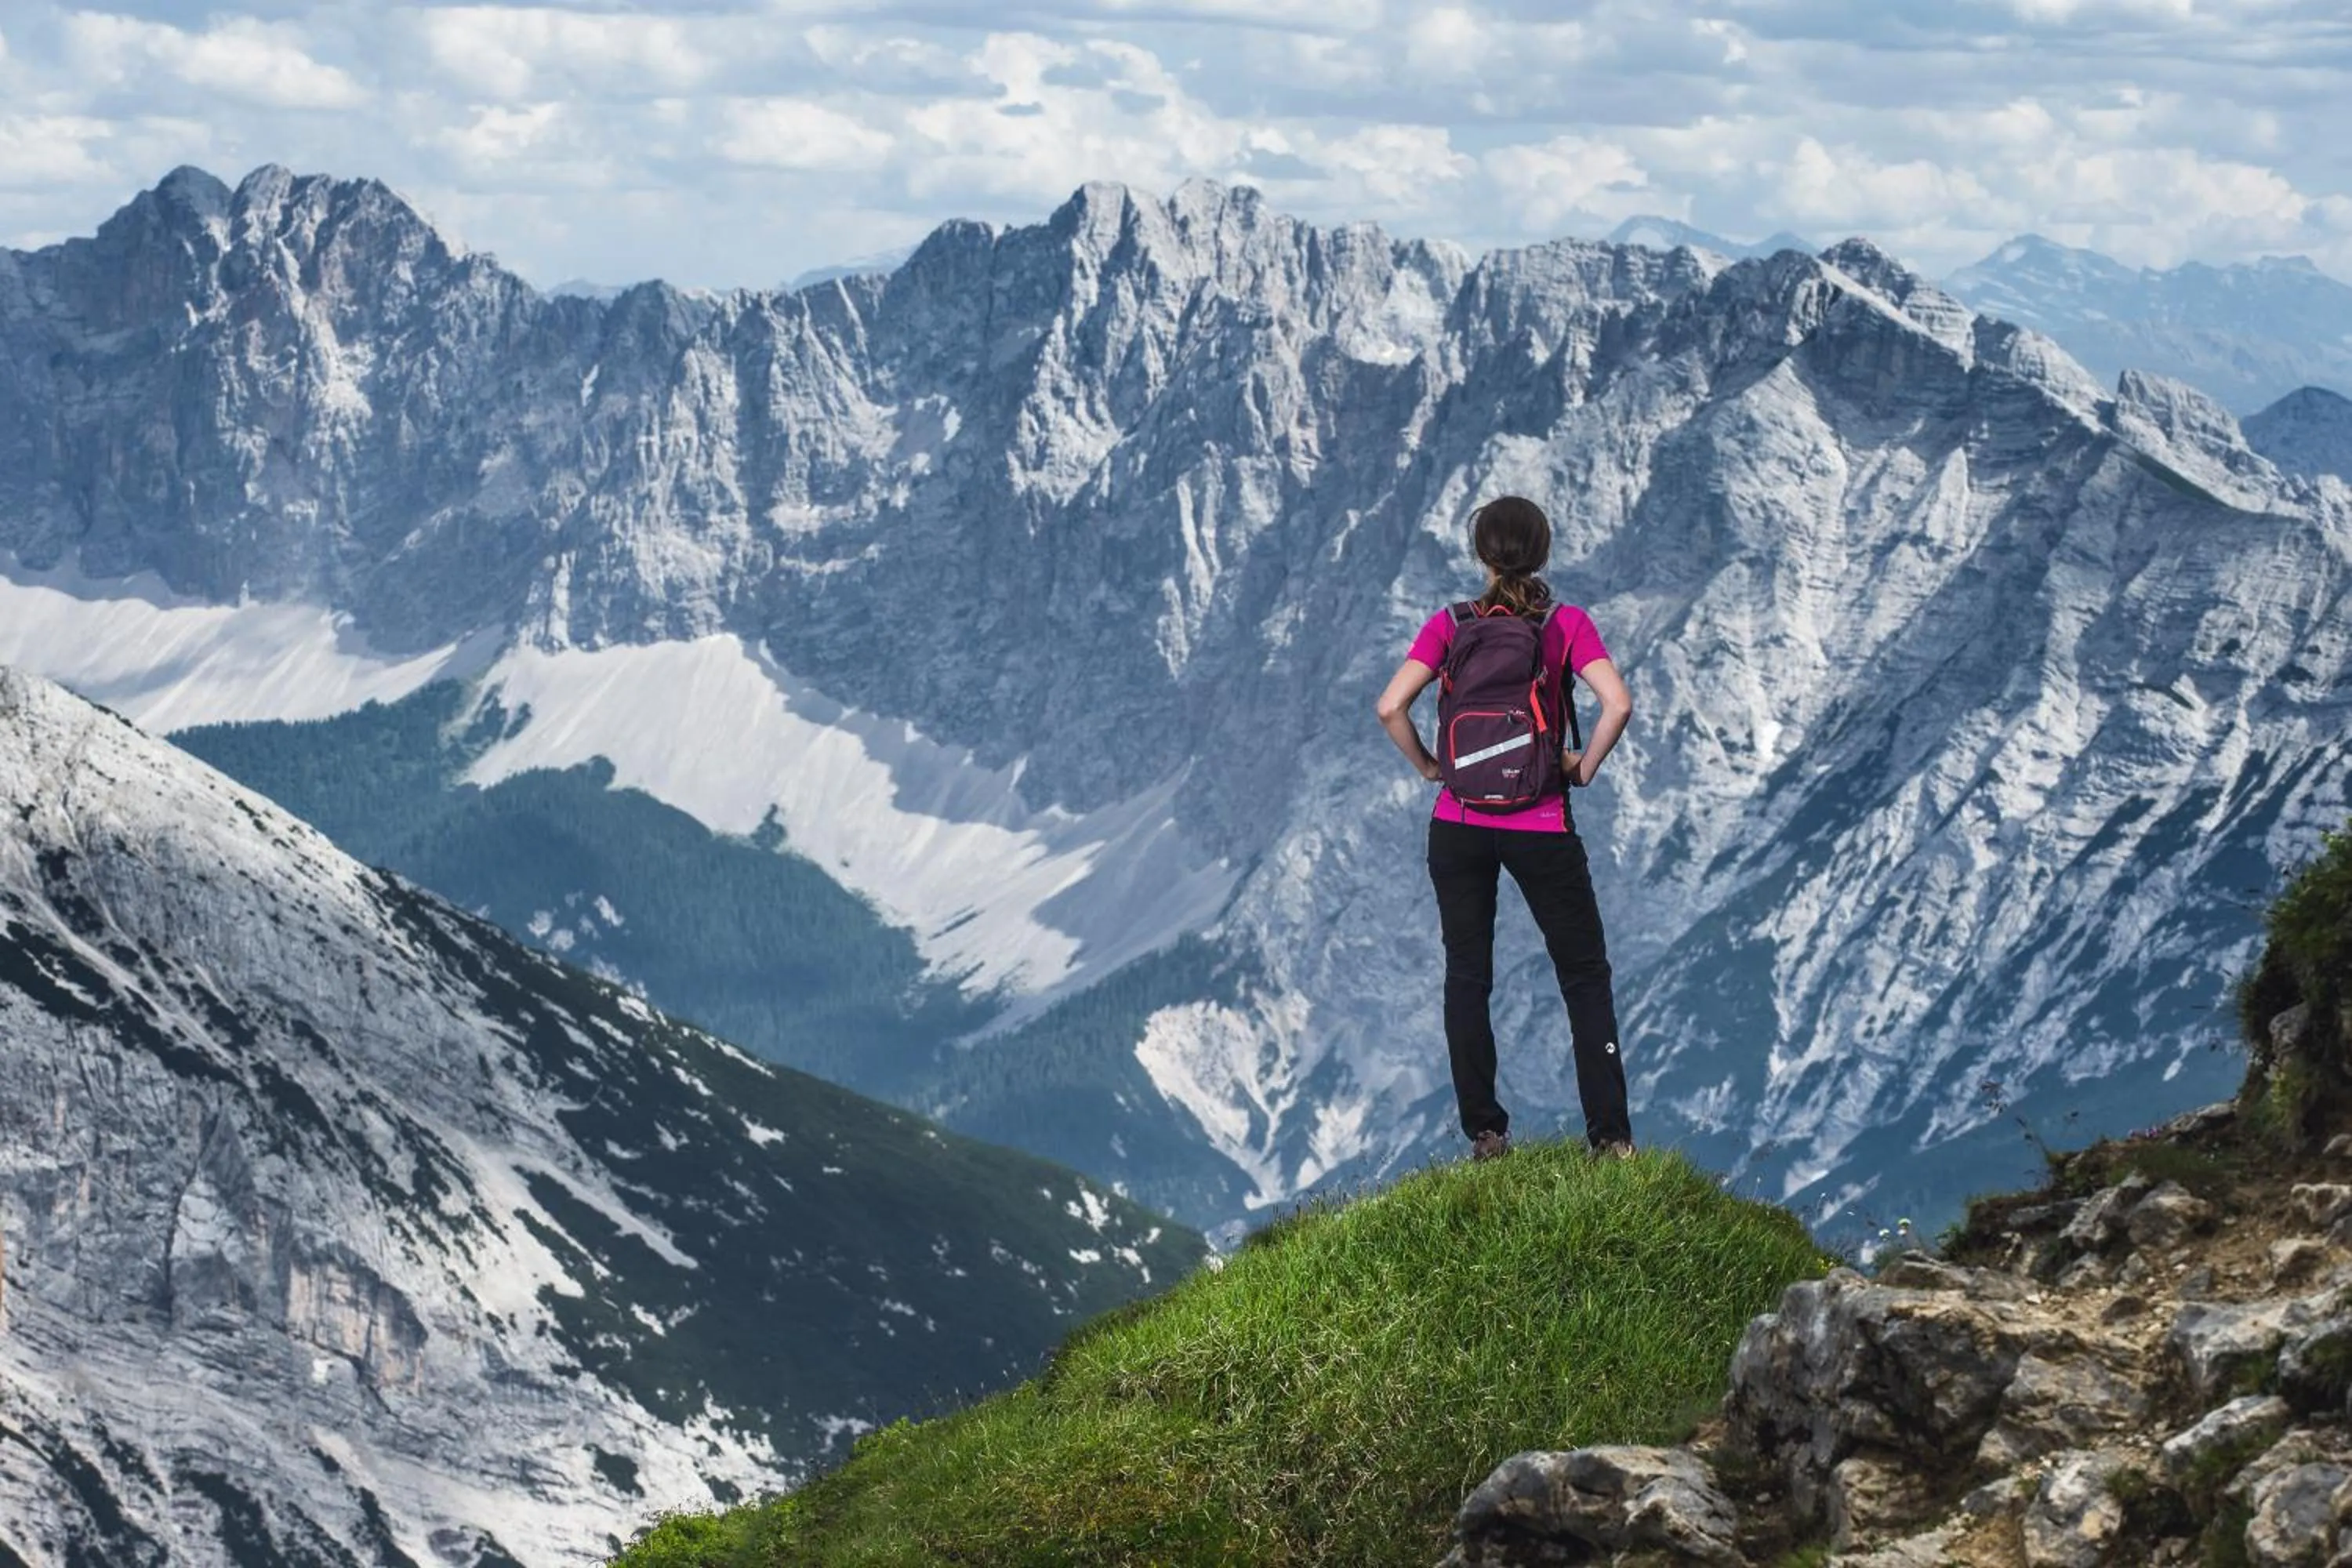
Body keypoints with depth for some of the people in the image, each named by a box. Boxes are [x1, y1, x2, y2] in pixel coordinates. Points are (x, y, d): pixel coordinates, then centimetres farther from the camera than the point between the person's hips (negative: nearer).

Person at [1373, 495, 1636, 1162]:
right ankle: (1610, 1137, 4)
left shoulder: (1450, 625, -2)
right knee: (1585, 976, 8)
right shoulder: (1568, 624, -6)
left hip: (1459, 823, 2)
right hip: (1541, 825, -1)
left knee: (1467, 976, 11)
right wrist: (1585, 767, -5)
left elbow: (1390, 707, -10)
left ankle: (1485, 1132, 12)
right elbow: (1618, 702, -19)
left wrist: (1428, 766, 4)